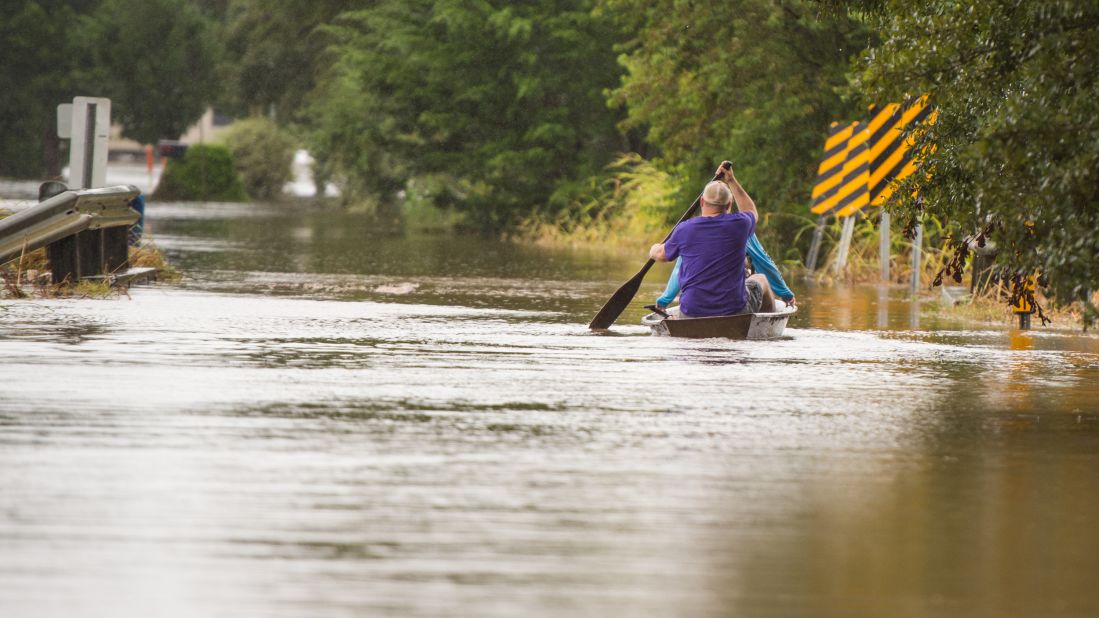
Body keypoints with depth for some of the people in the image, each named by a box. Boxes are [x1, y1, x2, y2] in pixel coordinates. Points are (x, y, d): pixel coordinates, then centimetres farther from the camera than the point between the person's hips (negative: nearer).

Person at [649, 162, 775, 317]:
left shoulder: (684, 230, -7)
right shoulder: (739, 224, -7)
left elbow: (662, 255, 14)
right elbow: (751, 211, 21)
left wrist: (654, 250, 37)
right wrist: (731, 181, 27)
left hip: (692, 316, 1)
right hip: (735, 309, -1)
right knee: (760, 280, 30)